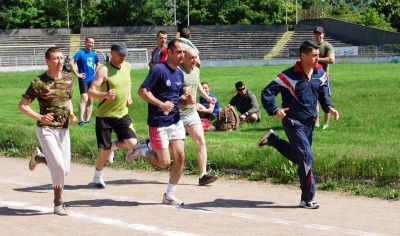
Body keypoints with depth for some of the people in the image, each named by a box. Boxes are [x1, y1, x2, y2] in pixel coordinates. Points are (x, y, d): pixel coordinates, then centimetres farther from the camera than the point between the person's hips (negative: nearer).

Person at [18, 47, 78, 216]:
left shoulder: (68, 78, 4)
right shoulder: (39, 82, -12)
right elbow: (22, 105, -8)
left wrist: (71, 114, 0)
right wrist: (39, 117, -23)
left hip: (63, 129, 6)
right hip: (46, 129, -6)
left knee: (65, 169, 8)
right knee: (59, 167, -15)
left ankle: (38, 157, 36)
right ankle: (58, 203, 3)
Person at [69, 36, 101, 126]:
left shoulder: (93, 54, 9)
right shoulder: (80, 53, -10)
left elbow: (98, 64, 29)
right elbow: (71, 63, -20)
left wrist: (95, 73, 14)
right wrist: (77, 74, -18)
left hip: (92, 80, 7)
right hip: (84, 80, -7)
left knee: (90, 100, 8)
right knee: (84, 99, -17)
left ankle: (88, 119, 15)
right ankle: (81, 120, -18)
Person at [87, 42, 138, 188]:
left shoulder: (127, 67, 4)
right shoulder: (104, 70, -16)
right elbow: (91, 92, -23)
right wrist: (105, 95, -41)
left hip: (122, 114, 5)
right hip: (104, 115, -5)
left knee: (132, 143, -11)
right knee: (105, 150, -1)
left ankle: (112, 145, 22)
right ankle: (97, 177, 25)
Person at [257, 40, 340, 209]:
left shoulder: (320, 73, 0)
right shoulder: (289, 76, -19)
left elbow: (324, 93, 14)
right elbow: (266, 93, -17)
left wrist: (329, 107, -6)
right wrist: (275, 110, -31)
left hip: (310, 122, 7)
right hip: (294, 123, -7)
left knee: (297, 156, 20)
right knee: (305, 158, -10)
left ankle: (272, 139, 38)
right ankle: (307, 199, -1)